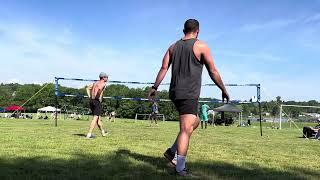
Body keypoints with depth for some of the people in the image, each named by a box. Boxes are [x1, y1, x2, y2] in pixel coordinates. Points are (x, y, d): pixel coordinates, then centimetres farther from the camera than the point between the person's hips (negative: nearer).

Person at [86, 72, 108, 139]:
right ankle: (89, 134, -9)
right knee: (95, 118, -5)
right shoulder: (103, 83, -6)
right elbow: (99, 88, -27)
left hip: (91, 100, 9)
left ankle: (103, 132, 31)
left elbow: (88, 88, 20)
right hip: (97, 101, -9)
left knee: (98, 117, 18)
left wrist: (90, 97, 14)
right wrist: (99, 98, -17)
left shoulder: (96, 82, 19)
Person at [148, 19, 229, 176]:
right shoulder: (201, 46, -1)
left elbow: (164, 68, 6)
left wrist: (154, 88, 7)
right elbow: (213, 72, 0)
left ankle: (172, 151, 16)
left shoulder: (173, 47, 14)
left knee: (194, 122, 21)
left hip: (175, 93, 7)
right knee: (186, 129, -4)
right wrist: (224, 90, 8)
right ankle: (180, 169, -1)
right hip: (189, 94, -7)